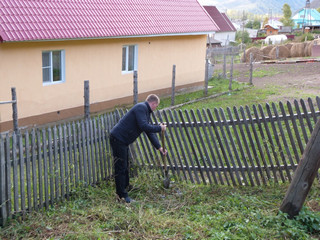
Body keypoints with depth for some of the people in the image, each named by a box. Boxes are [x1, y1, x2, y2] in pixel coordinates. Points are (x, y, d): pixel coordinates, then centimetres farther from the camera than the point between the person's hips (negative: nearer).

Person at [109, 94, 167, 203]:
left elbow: (150, 131, 20)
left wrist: (159, 147, 16)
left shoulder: (146, 112, 18)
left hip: (123, 141, 10)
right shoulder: (141, 108, -14)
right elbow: (144, 126, -26)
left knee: (124, 167, 19)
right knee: (120, 168, -4)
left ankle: (124, 188, 31)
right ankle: (122, 195, 2)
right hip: (117, 138, -10)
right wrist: (160, 128, -14)